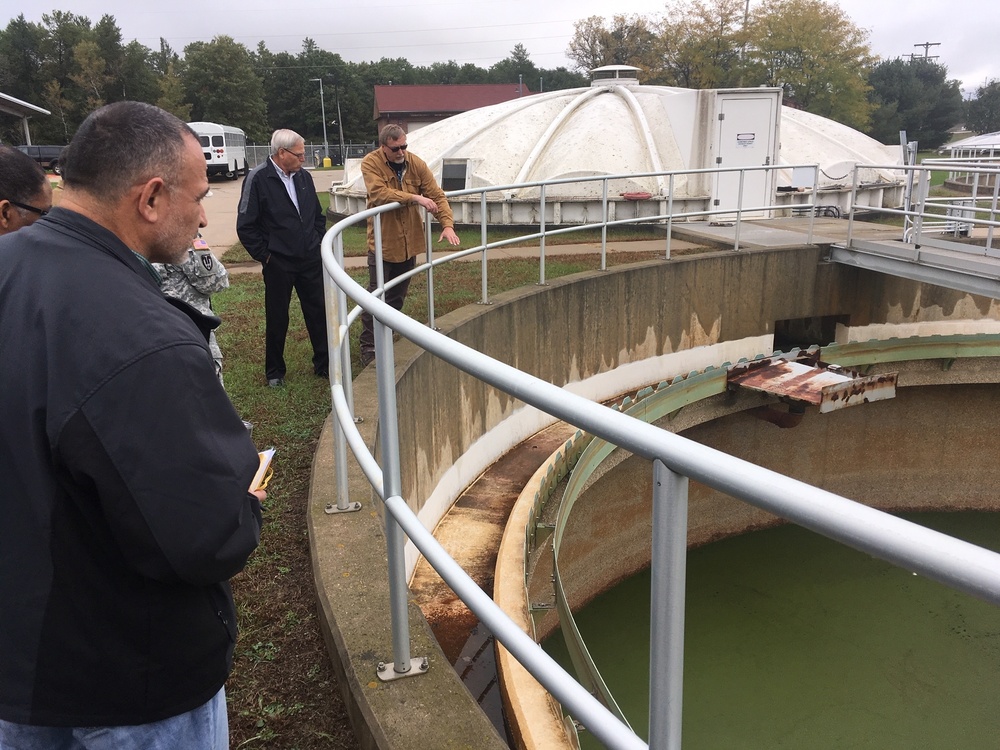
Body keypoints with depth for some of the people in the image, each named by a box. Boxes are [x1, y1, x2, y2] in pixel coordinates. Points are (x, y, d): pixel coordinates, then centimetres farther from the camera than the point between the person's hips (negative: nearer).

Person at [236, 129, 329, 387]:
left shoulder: (303, 176, 6)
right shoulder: (258, 178, -12)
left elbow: (318, 215, 19)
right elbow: (245, 226, -10)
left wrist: (318, 243, 9)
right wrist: (264, 255, -9)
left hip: (311, 260, 5)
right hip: (278, 263, -5)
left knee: (319, 312, 9)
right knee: (277, 319, 8)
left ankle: (324, 364, 23)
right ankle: (274, 371, 23)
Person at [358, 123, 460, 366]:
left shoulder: (416, 163, -1)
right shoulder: (371, 163, -12)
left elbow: (436, 195, -3)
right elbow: (379, 193, -27)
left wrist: (447, 224, -17)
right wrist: (415, 198, -28)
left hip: (409, 242, 5)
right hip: (382, 242, -5)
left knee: (397, 298, 16)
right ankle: (369, 349, 7)